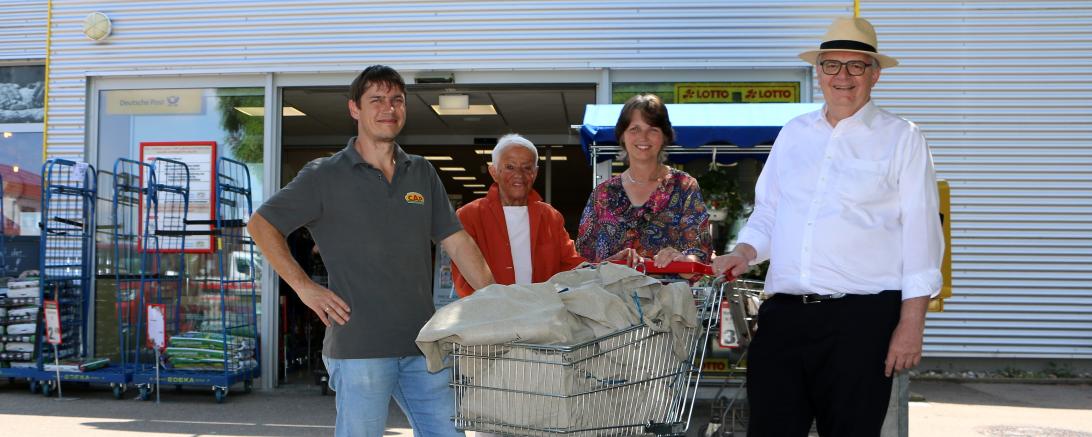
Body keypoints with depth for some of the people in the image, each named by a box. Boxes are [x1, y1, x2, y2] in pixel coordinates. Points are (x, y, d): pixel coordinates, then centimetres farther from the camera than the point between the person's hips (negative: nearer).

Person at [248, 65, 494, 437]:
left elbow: (457, 241, 13)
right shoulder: (325, 176, -1)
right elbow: (261, 225, 3)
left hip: (422, 341, 5)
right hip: (359, 345, -4)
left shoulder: (422, 173, 12)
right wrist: (304, 287, -6)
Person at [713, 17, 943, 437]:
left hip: (862, 319, -3)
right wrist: (745, 252, 1)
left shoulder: (901, 138, 3)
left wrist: (911, 323, -8)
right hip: (783, 312, 4)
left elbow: (919, 234, -2)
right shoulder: (793, 133, 15)